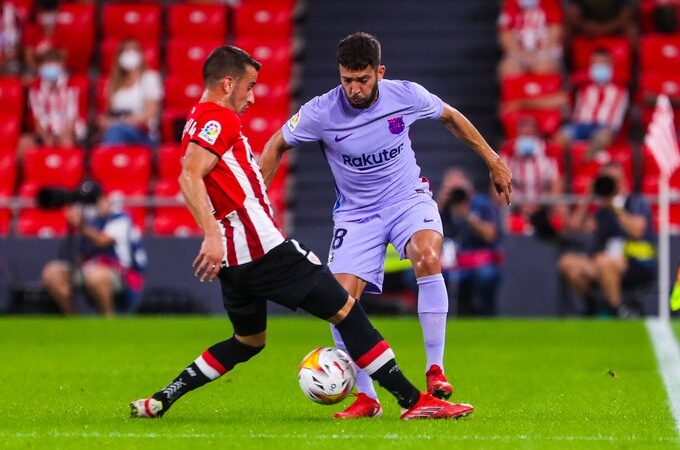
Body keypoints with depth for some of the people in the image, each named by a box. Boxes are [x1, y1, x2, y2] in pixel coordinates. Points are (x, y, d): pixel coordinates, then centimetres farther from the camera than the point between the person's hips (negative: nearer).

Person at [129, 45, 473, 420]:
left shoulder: (200, 120, 19)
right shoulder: (219, 118, -10)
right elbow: (189, 177, -23)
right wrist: (212, 235, -31)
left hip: (236, 259, 10)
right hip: (263, 248, -10)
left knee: (248, 341, 25)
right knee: (345, 310, -4)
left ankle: (160, 401, 17)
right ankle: (414, 401, -5)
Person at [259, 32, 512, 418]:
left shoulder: (406, 96, -15)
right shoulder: (320, 113, -18)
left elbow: (450, 116, 6)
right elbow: (277, 146, 0)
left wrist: (493, 160, 10)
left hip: (409, 198, -1)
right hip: (356, 211, 1)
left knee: (428, 257, -33)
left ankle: (435, 369, -23)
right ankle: (367, 397, 1)